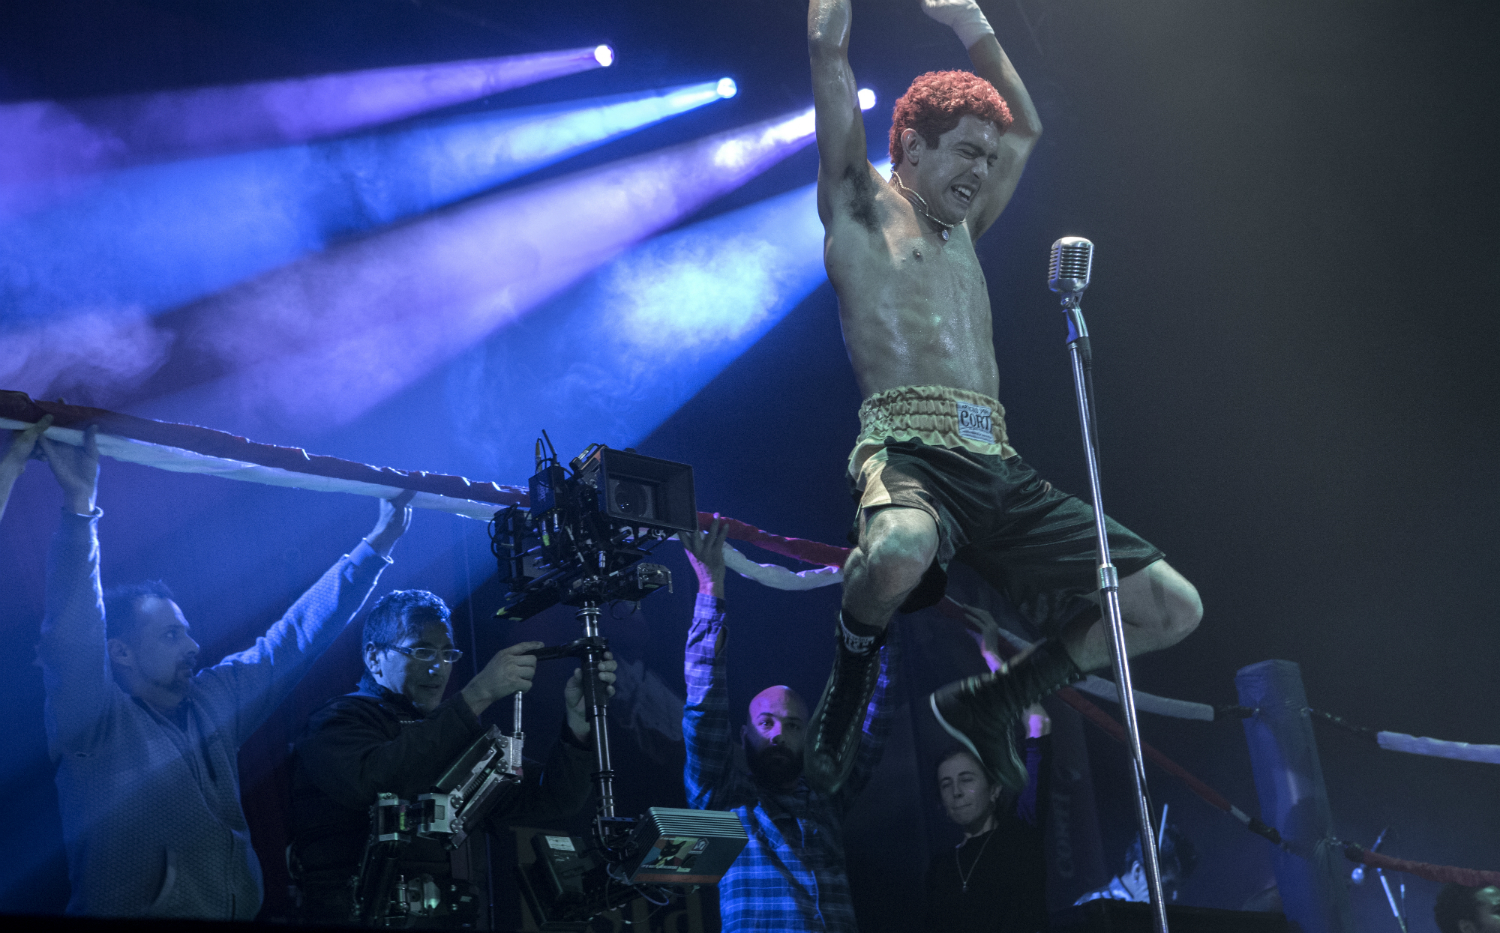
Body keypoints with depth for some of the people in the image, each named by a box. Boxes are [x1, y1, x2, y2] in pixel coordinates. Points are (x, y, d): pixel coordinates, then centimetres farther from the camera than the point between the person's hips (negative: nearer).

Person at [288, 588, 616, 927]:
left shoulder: (455, 735, 20)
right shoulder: (342, 719, 2)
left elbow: (551, 802, 11)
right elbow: (371, 782, -22)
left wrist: (578, 720, -6)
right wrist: (477, 695, -21)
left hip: (452, 917, 6)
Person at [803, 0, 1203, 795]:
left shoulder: (962, 228, 30)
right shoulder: (861, 204, 11)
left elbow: (1026, 128, 44)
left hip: (1000, 471, 7)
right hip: (908, 453, -7)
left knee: (1172, 607, -1)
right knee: (900, 549, -44)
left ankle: (988, 703, 16)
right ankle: (851, 677, -7)